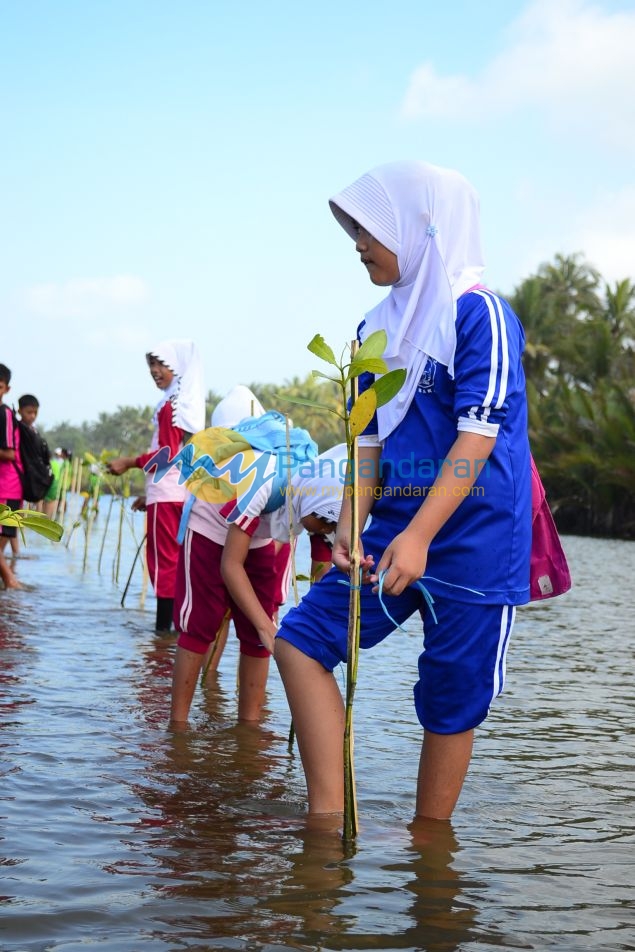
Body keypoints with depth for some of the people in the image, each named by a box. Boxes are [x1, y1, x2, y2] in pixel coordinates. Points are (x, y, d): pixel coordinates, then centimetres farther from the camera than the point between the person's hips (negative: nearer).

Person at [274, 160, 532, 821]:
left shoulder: (479, 314, -10)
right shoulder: (377, 330, 13)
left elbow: (477, 438, -18)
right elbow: (370, 440, 13)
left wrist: (418, 535, -24)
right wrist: (350, 525, -2)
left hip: (472, 540, -7)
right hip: (394, 532, 7)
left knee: (451, 699, 1)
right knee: (300, 638, -5)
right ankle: (328, 820, -6)